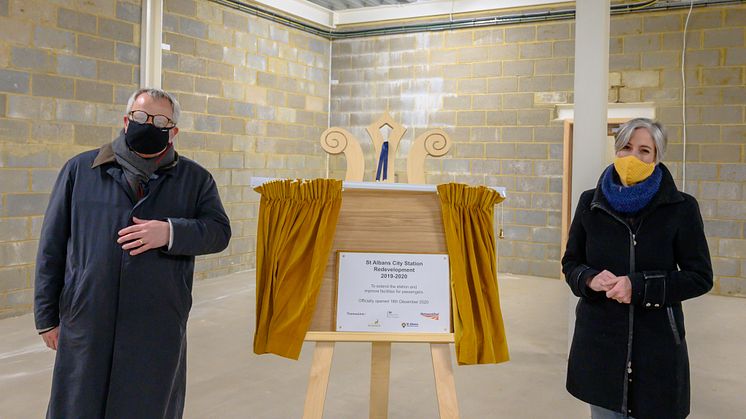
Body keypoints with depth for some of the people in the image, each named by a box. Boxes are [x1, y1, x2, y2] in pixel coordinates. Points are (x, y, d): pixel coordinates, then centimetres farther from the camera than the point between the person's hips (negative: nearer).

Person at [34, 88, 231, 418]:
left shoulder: (195, 179, 8)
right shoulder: (81, 169, 6)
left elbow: (219, 231, 2)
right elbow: (52, 245, 7)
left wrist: (170, 232, -17)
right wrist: (47, 315, 5)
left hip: (159, 330, 0)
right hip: (86, 325, 0)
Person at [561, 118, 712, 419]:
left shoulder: (681, 208, -6)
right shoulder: (591, 203, 1)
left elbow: (700, 277, -4)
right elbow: (570, 263, 9)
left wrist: (639, 286, -16)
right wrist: (590, 279, -13)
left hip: (657, 346, -2)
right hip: (599, 342, 2)